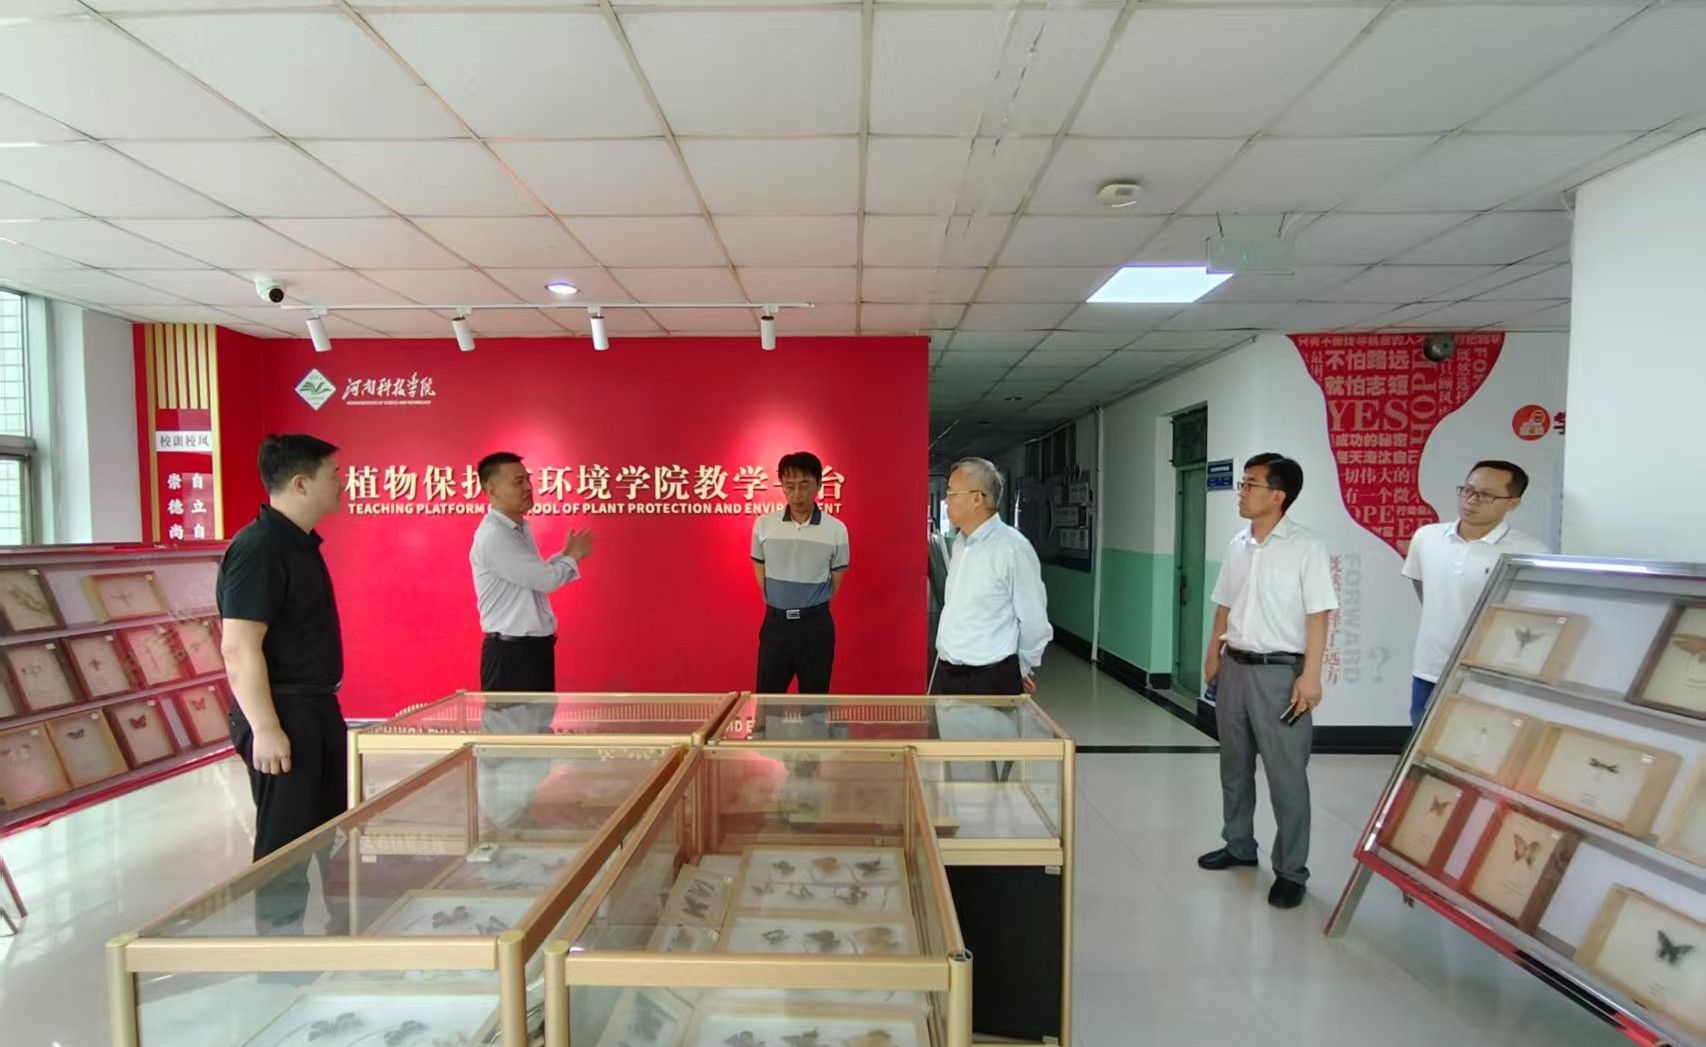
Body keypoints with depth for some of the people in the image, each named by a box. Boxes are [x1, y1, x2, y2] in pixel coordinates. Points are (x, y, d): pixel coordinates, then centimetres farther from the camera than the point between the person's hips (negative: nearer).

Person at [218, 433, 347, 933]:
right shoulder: (258, 548, -19)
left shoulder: (301, 542, 10)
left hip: (318, 710, 10)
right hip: (283, 719, -10)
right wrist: (265, 729, -24)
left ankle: (345, 926, 35)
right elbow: (239, 649, -23)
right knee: (287, 846, 3)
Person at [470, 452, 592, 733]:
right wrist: (573, 556, -3)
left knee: (538, 726, 17)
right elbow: (546, 579, -22)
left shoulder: (520, 529, 11)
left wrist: (566, 555, 6)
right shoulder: (493, 536, -20)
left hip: (536, 647, 10)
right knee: (510, 731, -1)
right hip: (510, 652, -10)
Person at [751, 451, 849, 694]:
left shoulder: (836, 529, -6)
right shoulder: (763, 524, -2)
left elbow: (836, 581, 4)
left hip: (816, 625, -1)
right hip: (776, 623, 1)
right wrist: (780, 604, 10)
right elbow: (760, 573, 10)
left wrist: (811, 607, 8)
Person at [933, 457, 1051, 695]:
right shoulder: (960, 543, 9)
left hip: (990, 682, -7)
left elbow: (1034, 622, -10)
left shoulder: (1013, 548, -16)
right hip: (946, 675, 7)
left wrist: (1022, 669, 3)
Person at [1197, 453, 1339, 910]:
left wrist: (1310, 676, -17)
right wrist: (1213, 655, 13)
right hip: (1235, 667, 7)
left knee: (1286, 775, 2)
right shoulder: (1237, 545, 7)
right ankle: (1239, 845, 34)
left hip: (1279, 671, -6)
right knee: (1234, 765, 17)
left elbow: (1317, 617, -13)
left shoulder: (1306, 548, -11)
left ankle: (1291, 870, 17)